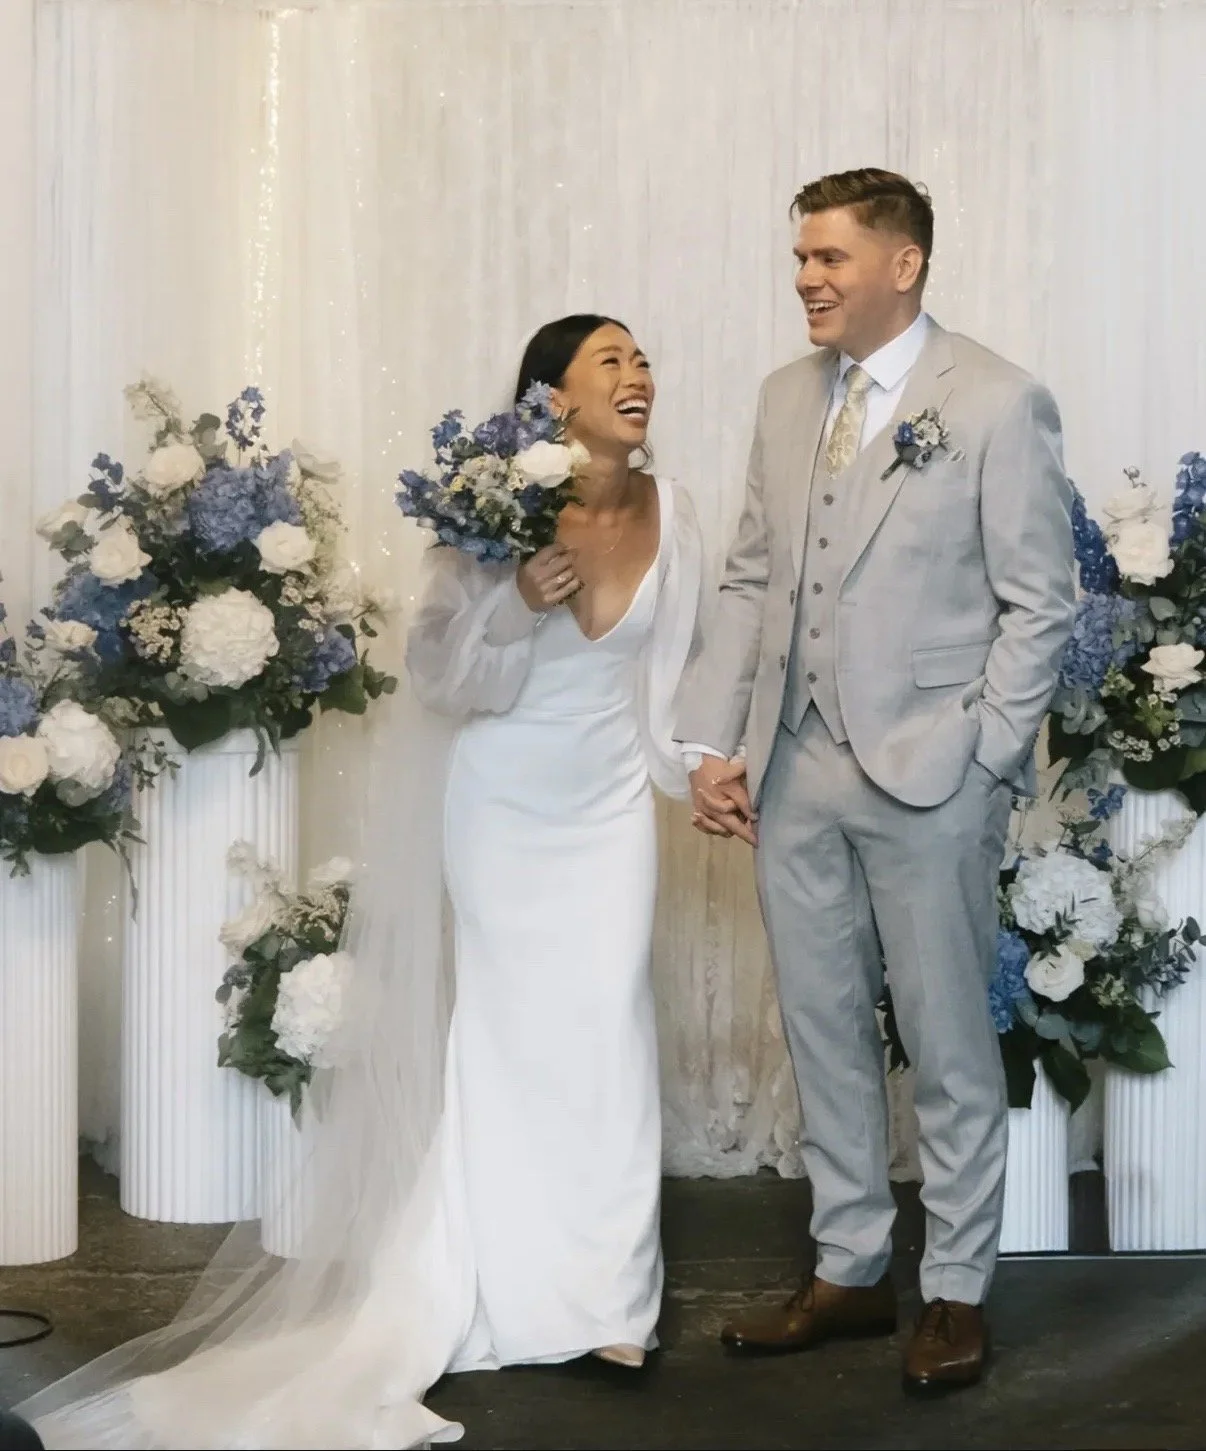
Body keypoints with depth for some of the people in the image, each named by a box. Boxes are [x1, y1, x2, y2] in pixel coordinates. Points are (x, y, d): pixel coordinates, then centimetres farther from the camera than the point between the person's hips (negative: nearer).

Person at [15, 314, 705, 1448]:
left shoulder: (667, 513, -3)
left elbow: (672, 665, 3)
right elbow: (437, 669, -11)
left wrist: (703, 768, -8)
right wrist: (516, 603, -27)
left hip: (610, 804, 3)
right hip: (502, 804, -2)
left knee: (606, 1030, 0)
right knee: (511, 1027, 7)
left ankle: (601, 1288, 12)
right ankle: (515, 1285, 21)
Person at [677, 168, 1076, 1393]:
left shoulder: (997, 404, -6)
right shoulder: (786, 397, 11)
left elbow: (1037, 605, -6)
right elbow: (751, 580, 11)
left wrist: (978, 770, -11)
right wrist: (712, 745, 4)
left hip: (924, 777, -5)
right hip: (794, 773, 6)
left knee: (948, 1045, 6)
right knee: (823, 1031, 13)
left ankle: (956, 1290, 20)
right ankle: (848, 1272, 26)